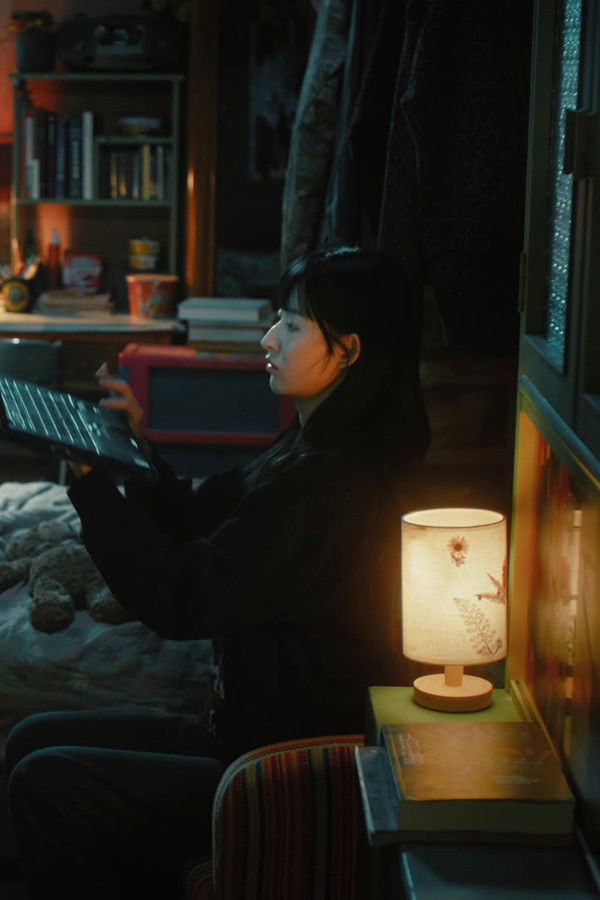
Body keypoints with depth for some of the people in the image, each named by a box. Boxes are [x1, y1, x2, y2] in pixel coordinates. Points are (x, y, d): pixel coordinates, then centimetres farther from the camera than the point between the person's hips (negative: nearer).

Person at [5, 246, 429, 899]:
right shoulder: (313, 452, 6)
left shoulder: (329, 483, -26)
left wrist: (90, 480, -15)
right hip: (256, 728, 10)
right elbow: (195, 522, 15)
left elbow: (176, 599, -24)